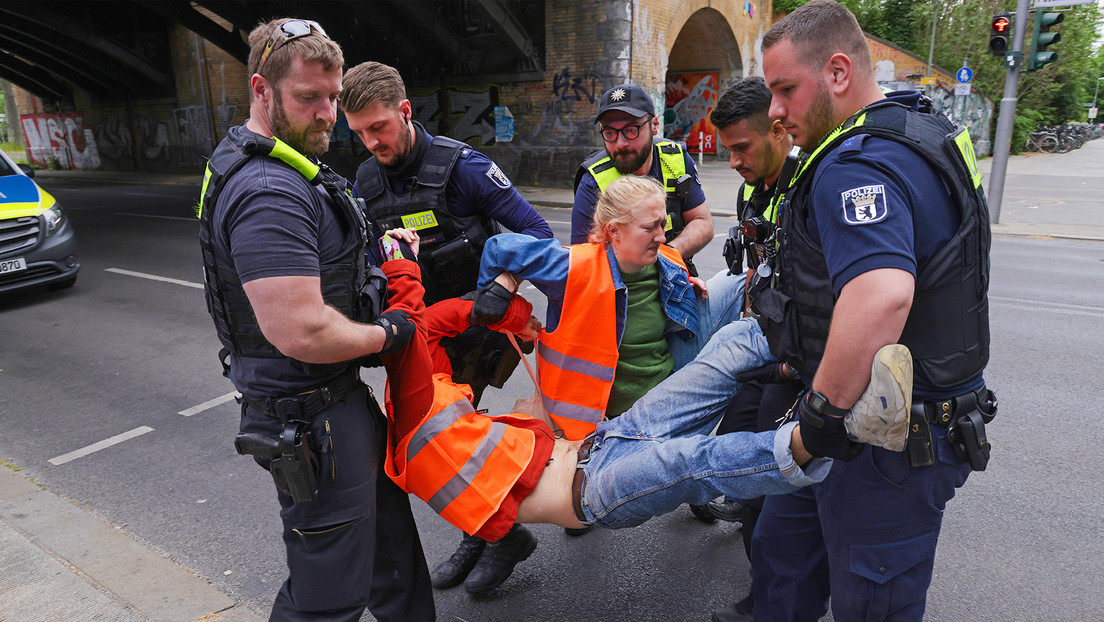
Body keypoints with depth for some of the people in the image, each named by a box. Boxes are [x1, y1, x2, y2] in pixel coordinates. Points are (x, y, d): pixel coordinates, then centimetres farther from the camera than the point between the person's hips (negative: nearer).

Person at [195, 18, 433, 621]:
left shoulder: (274, 168, 10)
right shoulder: (269, 193, -25)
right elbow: (302, 333, -31)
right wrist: (385, 334, -14)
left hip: (337, 398, 11)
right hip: (311, 422, -11)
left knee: (388, 521, 26)